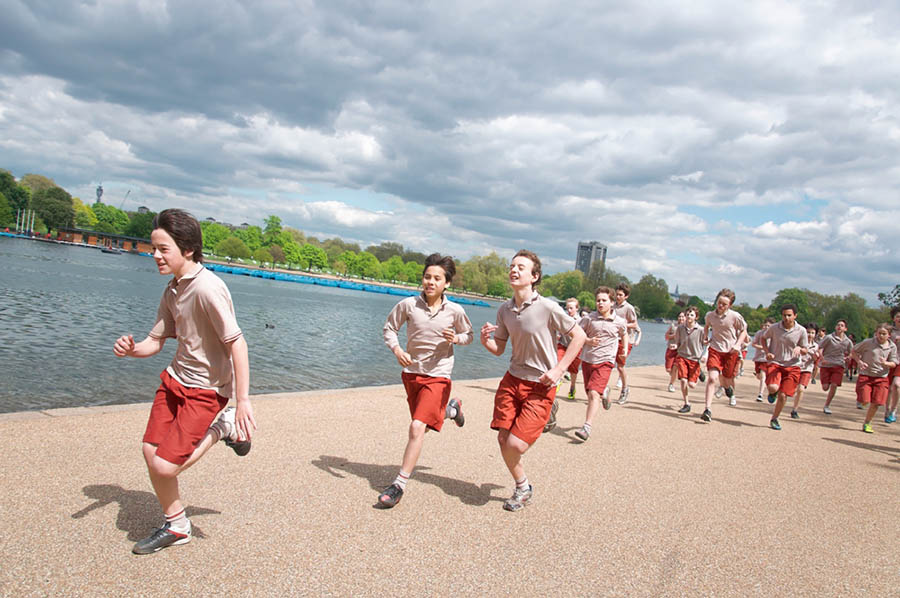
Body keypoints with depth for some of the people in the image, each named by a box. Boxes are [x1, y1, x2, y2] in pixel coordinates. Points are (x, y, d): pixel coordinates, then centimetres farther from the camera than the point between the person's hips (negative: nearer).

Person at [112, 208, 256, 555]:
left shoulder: (207, 288, -23)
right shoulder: (172, 290, 4)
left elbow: (236, 343, -25)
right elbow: (156, 340, 10)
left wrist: (243, 400, -26)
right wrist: (131, 349, -14)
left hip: (205, 389, -8)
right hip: (174, 379, 8)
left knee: (165, 466, -10)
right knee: (151, 453, 9)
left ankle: (222, 429, 12)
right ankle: (176, 527, 29)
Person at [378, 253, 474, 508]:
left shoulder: (455, 311, -8)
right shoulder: (408, 305, -8)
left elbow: (469, 335, 9)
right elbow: (389, 329, 4)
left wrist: (456, 338, -14)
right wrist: (397, 350, -15)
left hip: (438, 376, -3)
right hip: (411, 372, 4)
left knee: (417, 427, -17)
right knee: (422, 424, 22)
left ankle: (399, 485, -8)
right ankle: (451, 409, 54)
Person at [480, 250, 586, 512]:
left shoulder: (547, 307, -16)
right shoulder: (504, 310, 2)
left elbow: (579, 336, -7)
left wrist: (558, 370, -13)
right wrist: (485, 341, -12)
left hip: (541, 386, -5)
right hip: (512, 380, 5)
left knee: (516, 444, -12)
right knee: (503, 440, 3)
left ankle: (523, 487, 23)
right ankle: (522, 487, 30)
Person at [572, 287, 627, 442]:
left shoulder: (619, 322, -1)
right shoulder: (589, 318, -5)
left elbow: (624, 334, 22)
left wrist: (625, 349, 10)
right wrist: (588, 341, -16)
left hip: (605, 362, -3)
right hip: (587, 360, 3)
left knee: (594, 394, -17)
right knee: (590, 394, 15)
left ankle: (587, 428, -18)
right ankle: (603, 396, 51)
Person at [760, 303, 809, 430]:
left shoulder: (801, 331, -4)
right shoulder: (774, 328, -4)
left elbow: (806, 351, 6)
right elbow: (763, 338, 16)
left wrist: (799, 349, -19)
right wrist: (767, 352, -2)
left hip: (792, 366, 1)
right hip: (775, 363, -1)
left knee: (783, 396, -4)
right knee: (773, 388, -27)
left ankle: (774, 419, 19)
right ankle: (773, 393, 13)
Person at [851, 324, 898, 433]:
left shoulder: (892, 347, 0)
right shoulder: (868, 342, -8)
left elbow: (894, 364, 4)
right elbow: (853, 352, 4)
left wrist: (886, 363, -18)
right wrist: (859, 361, -13)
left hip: (882, 377, 2)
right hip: (865, 376, -2)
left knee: (875, 404, -1)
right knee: (864, 402, -9)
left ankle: (867, 423, 19)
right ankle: (860, 400, 29)